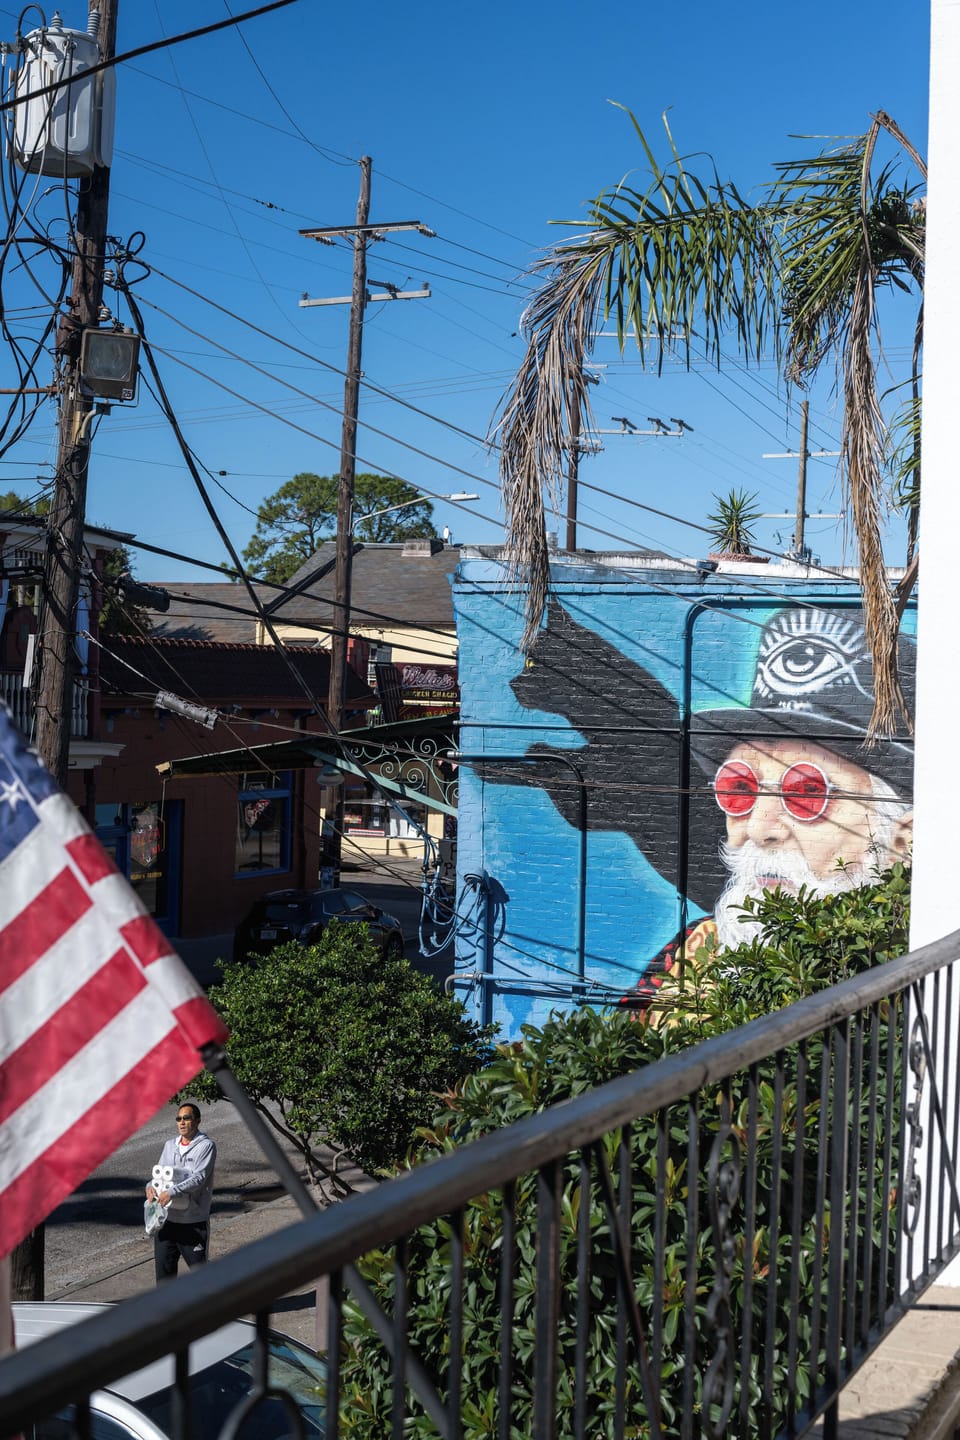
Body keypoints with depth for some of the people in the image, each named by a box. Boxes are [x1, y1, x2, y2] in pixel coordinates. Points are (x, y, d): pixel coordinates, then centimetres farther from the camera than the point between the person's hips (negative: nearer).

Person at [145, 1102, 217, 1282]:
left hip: (194, 1221, -6)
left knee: (198, 1267, 4)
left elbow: (199, 1178, -19)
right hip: (167, 1218, 6)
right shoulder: (170, 1145, 13)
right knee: (163, 1265, 10)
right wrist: (151, 1185, -9)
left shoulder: (206, 1146, -8)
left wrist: (172, 1191, -28)